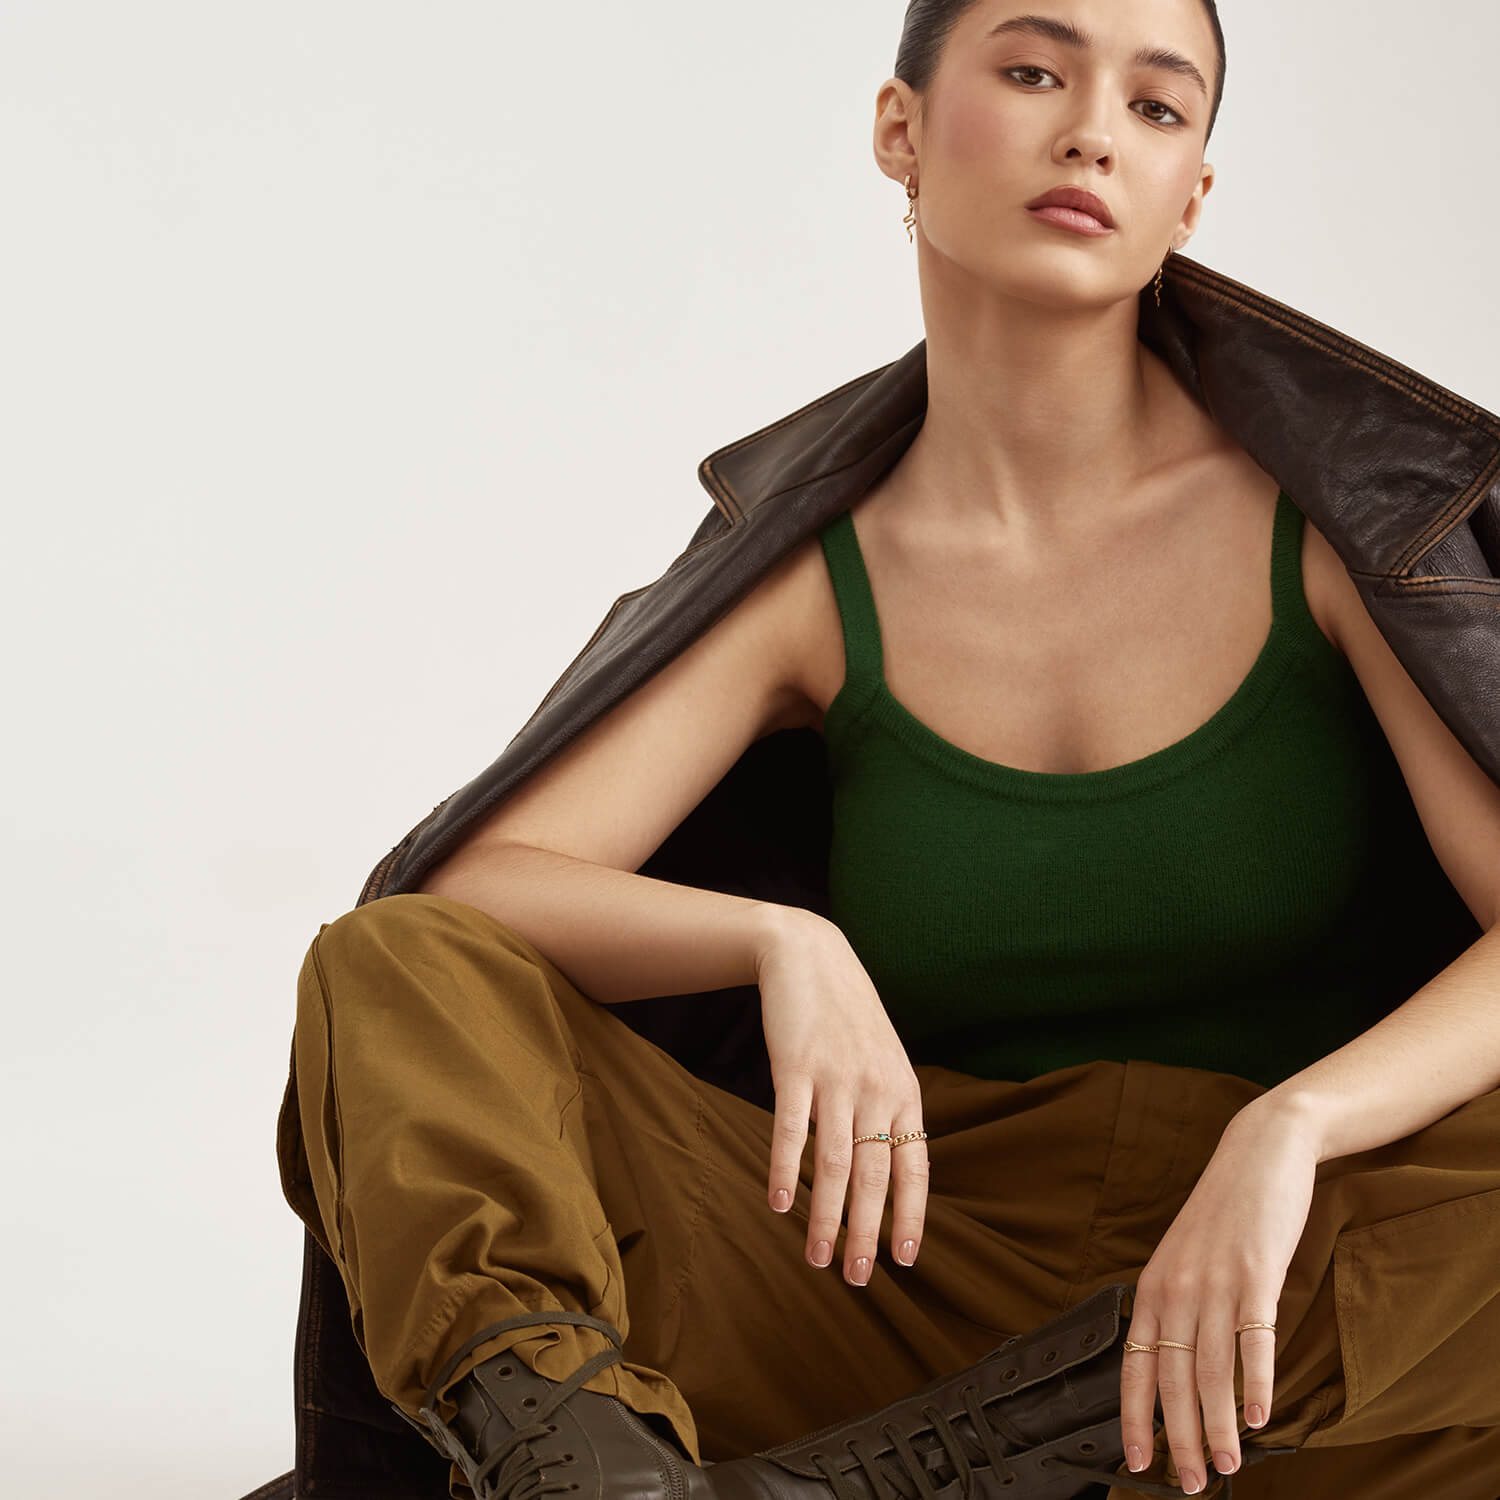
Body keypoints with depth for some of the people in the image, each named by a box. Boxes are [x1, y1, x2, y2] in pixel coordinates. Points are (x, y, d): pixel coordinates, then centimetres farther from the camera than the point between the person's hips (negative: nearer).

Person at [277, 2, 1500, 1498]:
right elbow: (475, 897, -4)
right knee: (391, 976, -14)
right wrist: (784, 946, -23)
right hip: (927, 1279, 2)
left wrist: (1286, 1130, -29)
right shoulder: (818, 586, 5)